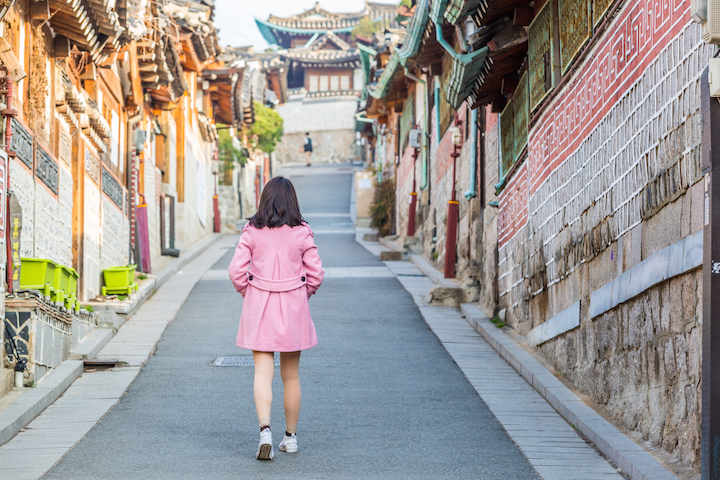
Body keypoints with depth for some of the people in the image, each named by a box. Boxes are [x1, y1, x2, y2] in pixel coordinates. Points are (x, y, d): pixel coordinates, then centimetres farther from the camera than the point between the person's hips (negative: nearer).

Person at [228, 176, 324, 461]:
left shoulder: (252, 231, -4)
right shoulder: (301, 232, -4)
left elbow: (236, 270, -6)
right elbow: (315, 273, -2)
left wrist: (247, 293, 11)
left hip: (259, 306, -1)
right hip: (293, 306, 1)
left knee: (263, 372, -2)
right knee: (291, 375, 13)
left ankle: (265, 429, -22)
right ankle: (291, 437, 22)